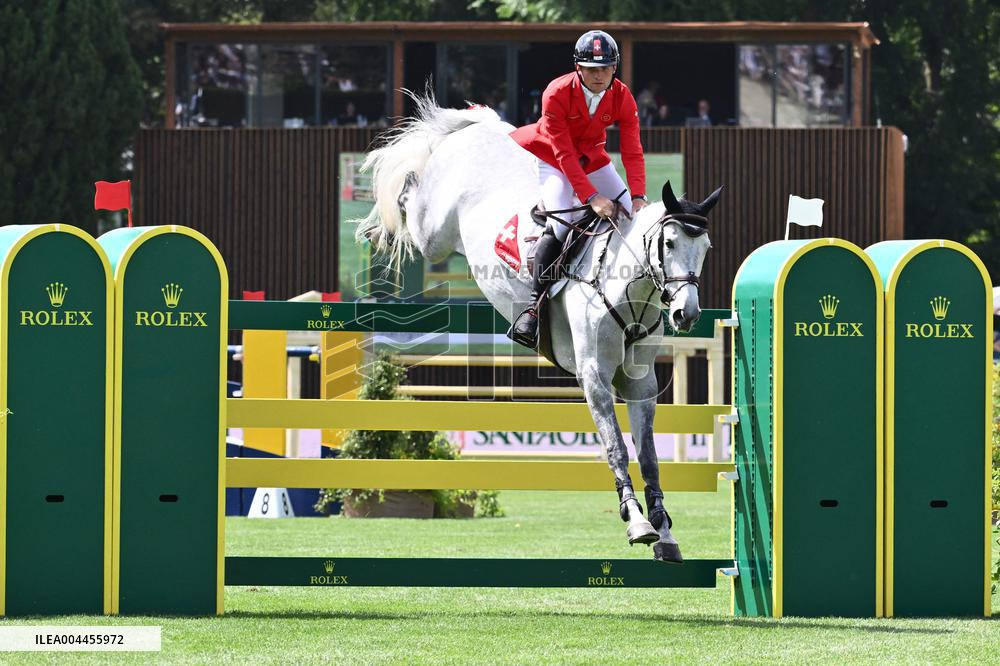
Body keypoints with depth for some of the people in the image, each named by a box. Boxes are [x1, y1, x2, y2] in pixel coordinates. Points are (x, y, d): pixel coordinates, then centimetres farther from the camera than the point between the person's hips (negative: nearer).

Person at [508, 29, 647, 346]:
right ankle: (534, 305, -23)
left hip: (591, 157, 5)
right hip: (550, 157, -5)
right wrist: (591, 197, -41)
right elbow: (564, 154, -32)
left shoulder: (622, 98, -17)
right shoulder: (557, 94, -29)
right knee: (560, 225, -26)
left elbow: (632, 152, -21)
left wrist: (638, 197, -35)